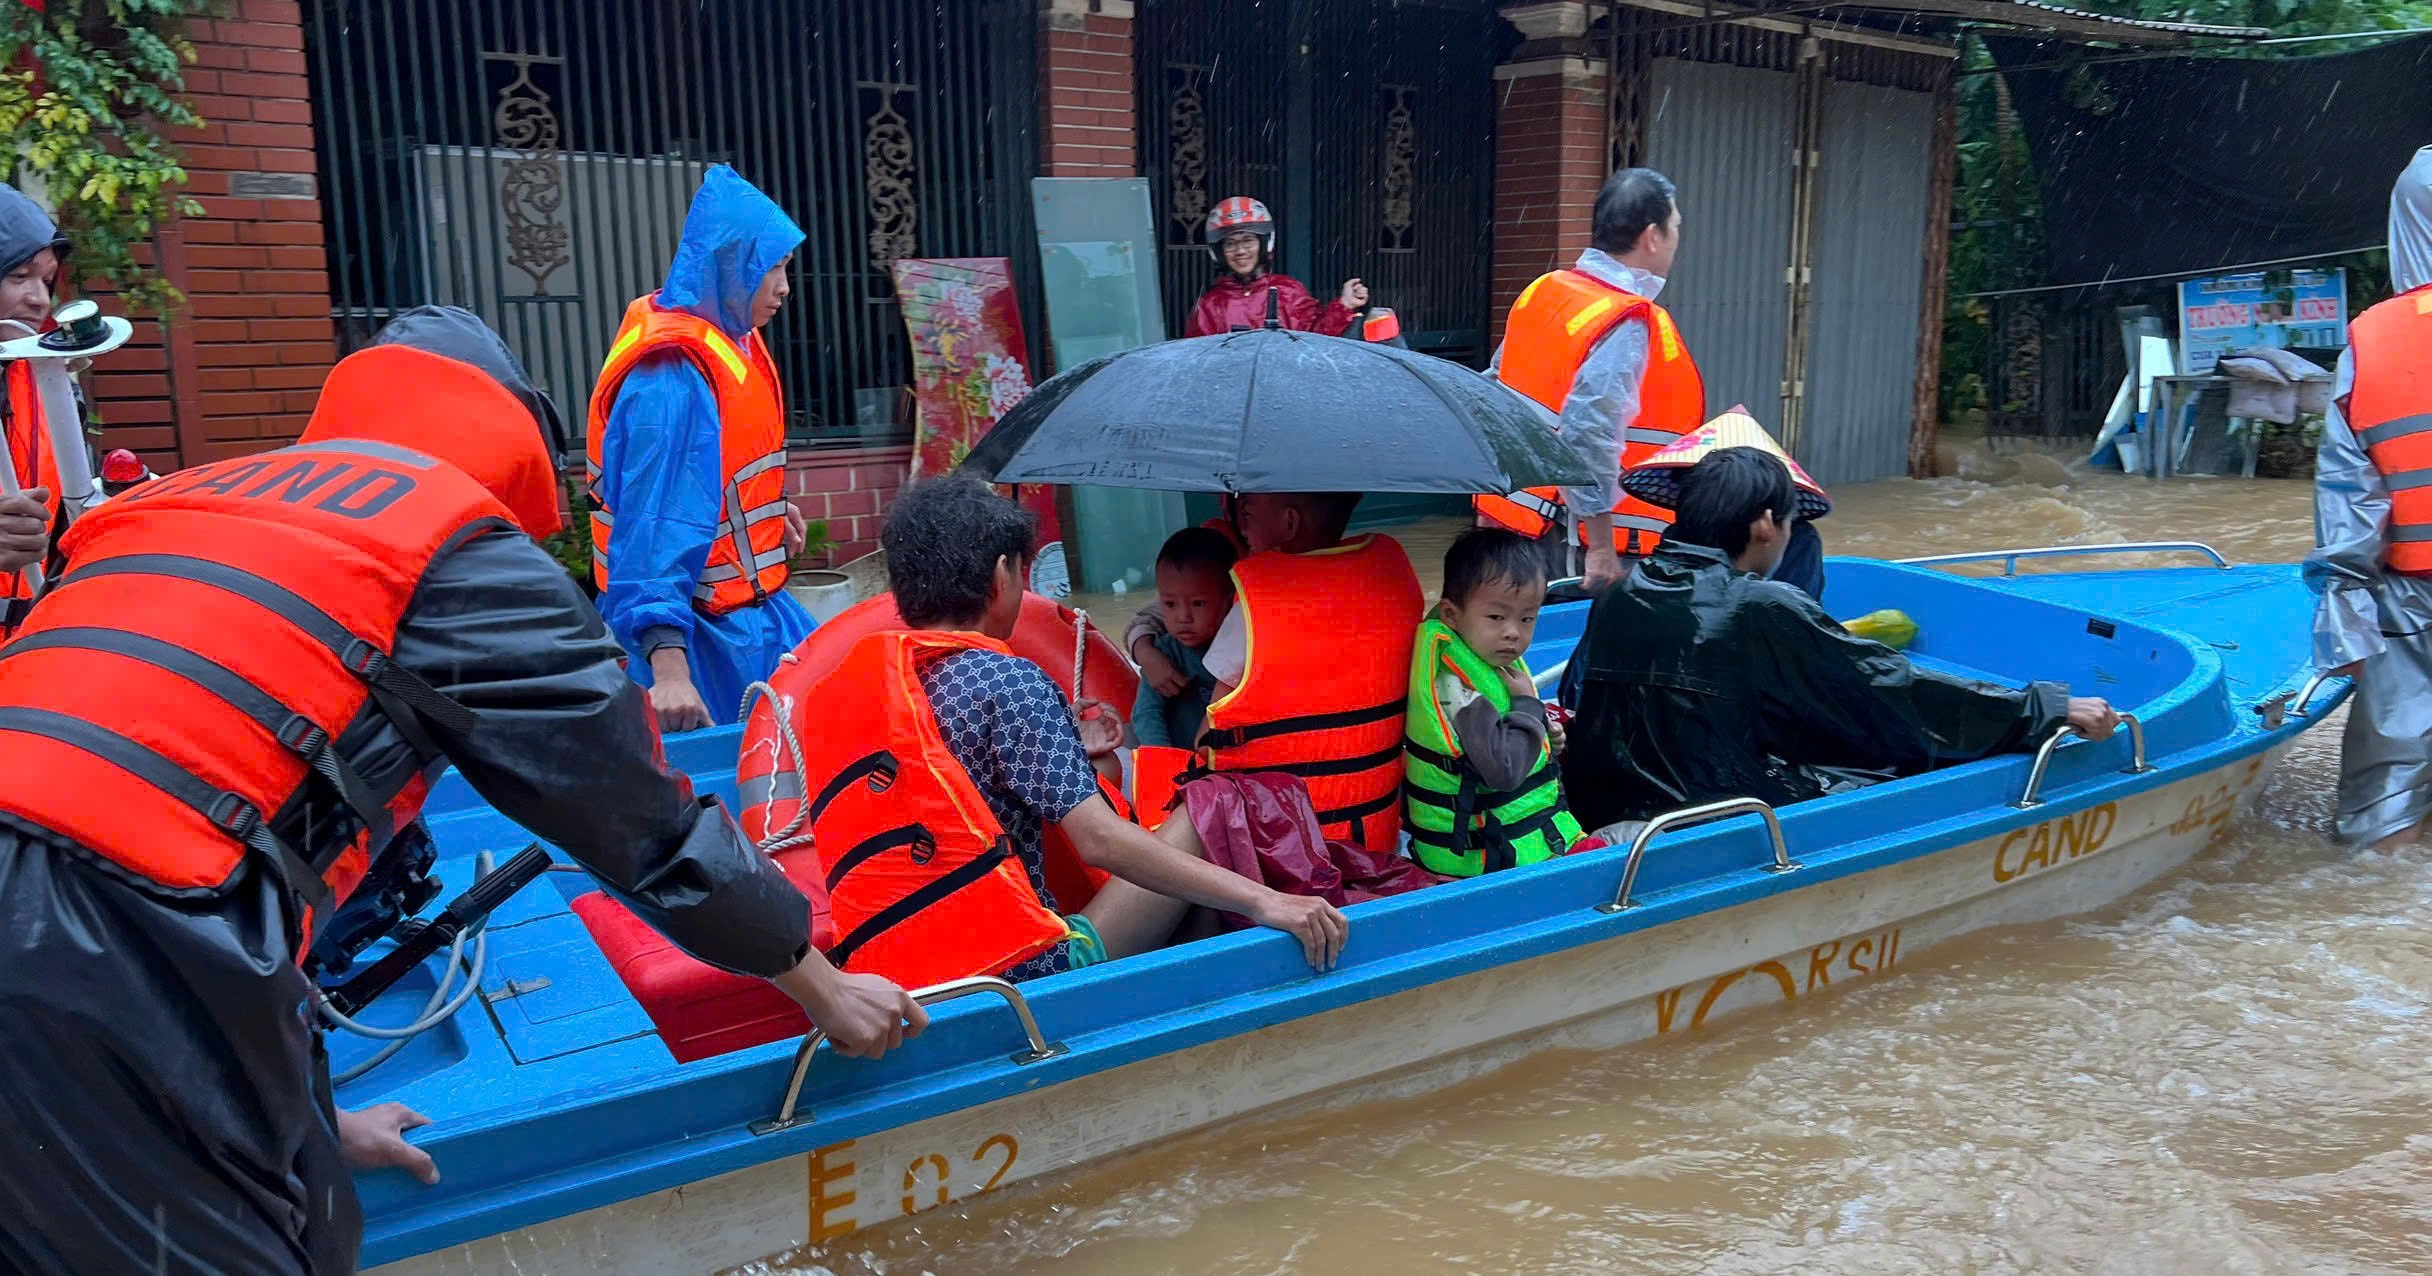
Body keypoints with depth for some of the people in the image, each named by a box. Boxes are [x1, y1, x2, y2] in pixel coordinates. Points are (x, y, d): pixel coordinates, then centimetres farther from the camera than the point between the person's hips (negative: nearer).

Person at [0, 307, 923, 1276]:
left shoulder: (185, 500, 26)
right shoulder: (459, 543, 5)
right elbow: (649, 824, 10)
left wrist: (306, 1120, 32)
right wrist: (824, 990, 24)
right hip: (121, 969, -7)